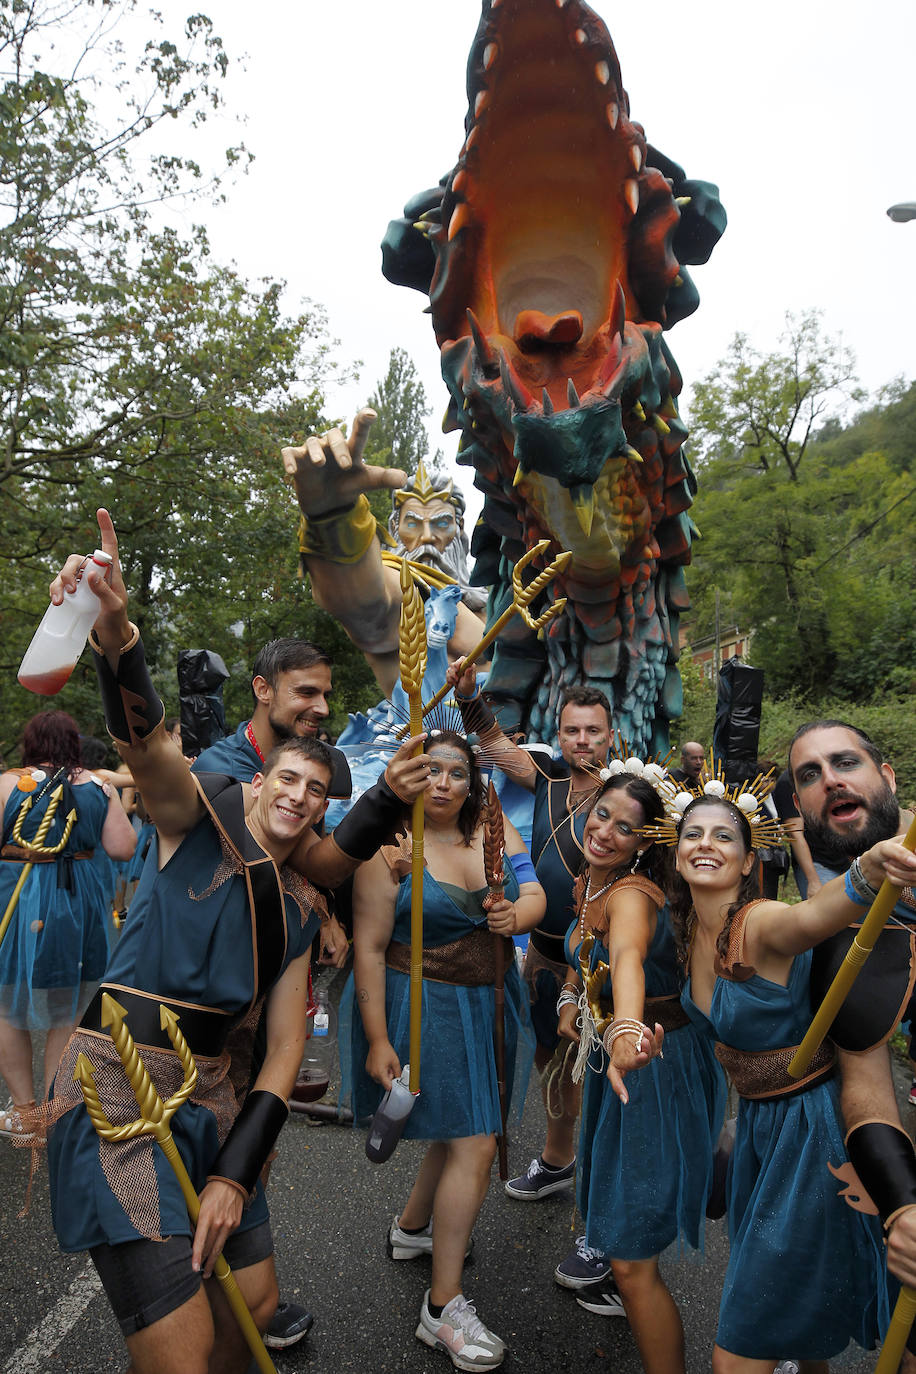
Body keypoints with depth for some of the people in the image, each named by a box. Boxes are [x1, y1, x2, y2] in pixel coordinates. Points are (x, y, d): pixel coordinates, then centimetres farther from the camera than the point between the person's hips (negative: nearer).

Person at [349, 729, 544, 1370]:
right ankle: (443, 1306, 10)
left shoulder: (496, 831, -1)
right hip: (428, 1006, -6)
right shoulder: (390, 848, -16)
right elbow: (369, 948, -15)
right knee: (475, 1144, -5)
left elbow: (536, 897, -1)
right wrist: (377, 1040, -16)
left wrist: (515, 914, -25)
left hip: (490, 998, 6)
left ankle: (413, 1228, 46)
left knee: (465, 1126, 21)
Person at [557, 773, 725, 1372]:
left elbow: (628, 955, -52)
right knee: (611, 1199, 33)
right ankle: (629, 1287, 60)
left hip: (659, 1066, -9)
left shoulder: (632, 893, -29)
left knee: (633, 1260, -5)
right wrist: (571, 997, 3)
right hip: (612, 1055, 9)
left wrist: (625, 1032, -71)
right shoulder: (590, 882, -3)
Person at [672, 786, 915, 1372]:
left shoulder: (759, 923, -27)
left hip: (811, 1129, -8)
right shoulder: (692, 931, -4)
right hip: (757, 1121, 8)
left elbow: (808, 917, -51)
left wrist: (869, 870, -74)